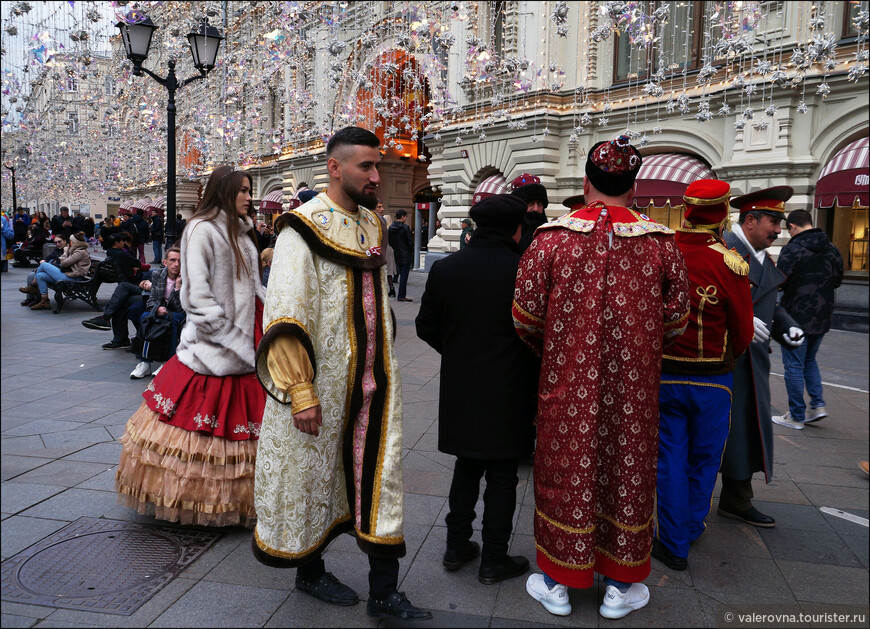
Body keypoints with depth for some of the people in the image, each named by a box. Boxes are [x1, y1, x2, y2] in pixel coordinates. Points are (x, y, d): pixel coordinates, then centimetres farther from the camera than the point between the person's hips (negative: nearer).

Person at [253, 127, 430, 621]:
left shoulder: (372, 224, 10)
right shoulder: (304, 228, -12)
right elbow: (285, 317, -18)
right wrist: (301, 390, -22)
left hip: (374, 380, 6)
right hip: (324, 382, -6)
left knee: (378, 475, 6)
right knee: (312, 474, 10)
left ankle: (384, 593, 15)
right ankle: (309, 569, 33)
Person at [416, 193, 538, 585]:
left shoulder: (444, 269, -2)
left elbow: (426, 326, 4)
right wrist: (533, 381, 4)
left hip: (459, 389, 4)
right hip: (509, 392, -4)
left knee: (466, 468, 20)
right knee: (502, 477, 9)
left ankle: (456, 547, 29)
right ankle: (494, 561, 19)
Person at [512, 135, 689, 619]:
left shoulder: (552, 238, -8)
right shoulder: (662, 242, -4)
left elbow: (526, 316, -4)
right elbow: (677, 318, 3)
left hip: (569, 382, -1)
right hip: (635, 386, 1)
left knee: (567, 468, 11)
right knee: (627, 470, 14)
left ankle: (558, 583, 25)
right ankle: (621, 586, 28)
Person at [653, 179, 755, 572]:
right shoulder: (730, 264, -16)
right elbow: (743, 334, -8)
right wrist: (723, 360, 12)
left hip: (662, 374, 2)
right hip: (711, 380, -1)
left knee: (670, 458, 11)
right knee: (704, 459, 18)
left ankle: (673, 544, 18)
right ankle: (691, 528, 36)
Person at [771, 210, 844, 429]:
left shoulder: (793, 249, -16)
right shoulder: (831, 249, 7)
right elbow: (837, 280, 16)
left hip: (796, 316, -7)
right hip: (822, 317, 7)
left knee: (794, 365, 2)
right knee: (809, 360, 23)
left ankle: (796, 416, 8)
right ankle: (818, 404, 14)